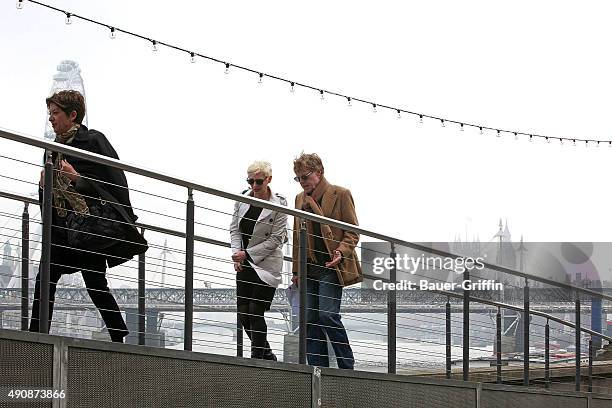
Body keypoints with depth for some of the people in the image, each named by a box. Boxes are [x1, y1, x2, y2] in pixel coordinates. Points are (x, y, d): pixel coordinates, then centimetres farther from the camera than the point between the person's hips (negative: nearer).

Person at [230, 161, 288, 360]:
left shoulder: (279, 204, -10)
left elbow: (276, 239, -10)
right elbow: (235, 229, 10)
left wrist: (247, 253, -13)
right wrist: (237, 255, -6)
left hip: (267, 264, -5)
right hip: (244, 263, 6)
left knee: (255, 312, -10)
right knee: (243, 314, 3)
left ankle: (257, 359, -2)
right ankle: (267, 355, 19)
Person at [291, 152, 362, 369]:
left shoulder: (340, 195, 0)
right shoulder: (300, 199, 18)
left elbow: (352, 232, -1)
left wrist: (341, 252, -18)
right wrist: (296, 270, 16)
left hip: (331, 266, -6)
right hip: (308, 268, 6)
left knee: (327, 314, -16)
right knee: (310, 320, 1)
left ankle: (347, 367, -6)